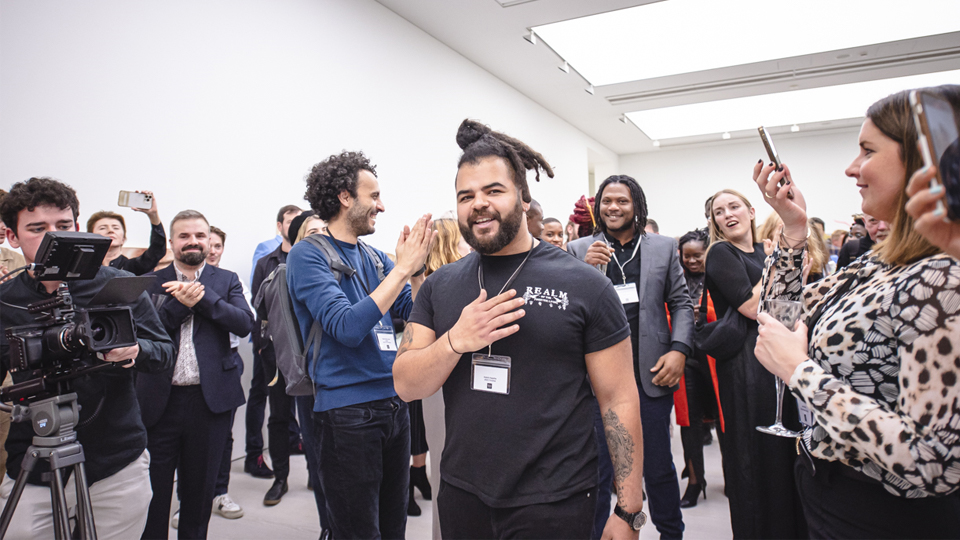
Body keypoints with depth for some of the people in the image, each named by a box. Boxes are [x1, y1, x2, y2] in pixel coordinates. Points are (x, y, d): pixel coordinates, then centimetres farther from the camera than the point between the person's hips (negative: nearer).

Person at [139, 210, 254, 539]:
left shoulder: (226, 281, 7)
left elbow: (245, 323, -9)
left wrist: (201, 295, -15)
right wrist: (179, 303, -16)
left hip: (210, 399, 1)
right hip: (159, 400, 0)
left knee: (200, 490, 15)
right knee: (153, 490, 8)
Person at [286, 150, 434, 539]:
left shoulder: (375, 257, 9)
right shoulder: (308, 256, -10)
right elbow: (348, 327, -23)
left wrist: (416, 269, -8)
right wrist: (402, 268, -21)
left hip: (394, 405, 7)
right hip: (348, 413, -6)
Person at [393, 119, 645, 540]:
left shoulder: (583, 285, -8)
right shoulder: (439, 286, 3)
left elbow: (619, 401, -7)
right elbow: (406, 386, -2)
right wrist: (456, 340, -20)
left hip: (553, 504, -3)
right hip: (461, 496, 4)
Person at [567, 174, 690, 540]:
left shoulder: (664, 247, 8)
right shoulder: (579, 251, 4)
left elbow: (681, 304, 9)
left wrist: (679, 350, -5)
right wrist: (585, 269, -17)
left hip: (650, 375, 1)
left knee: (658, 465, 14)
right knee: (596, 466, 9)